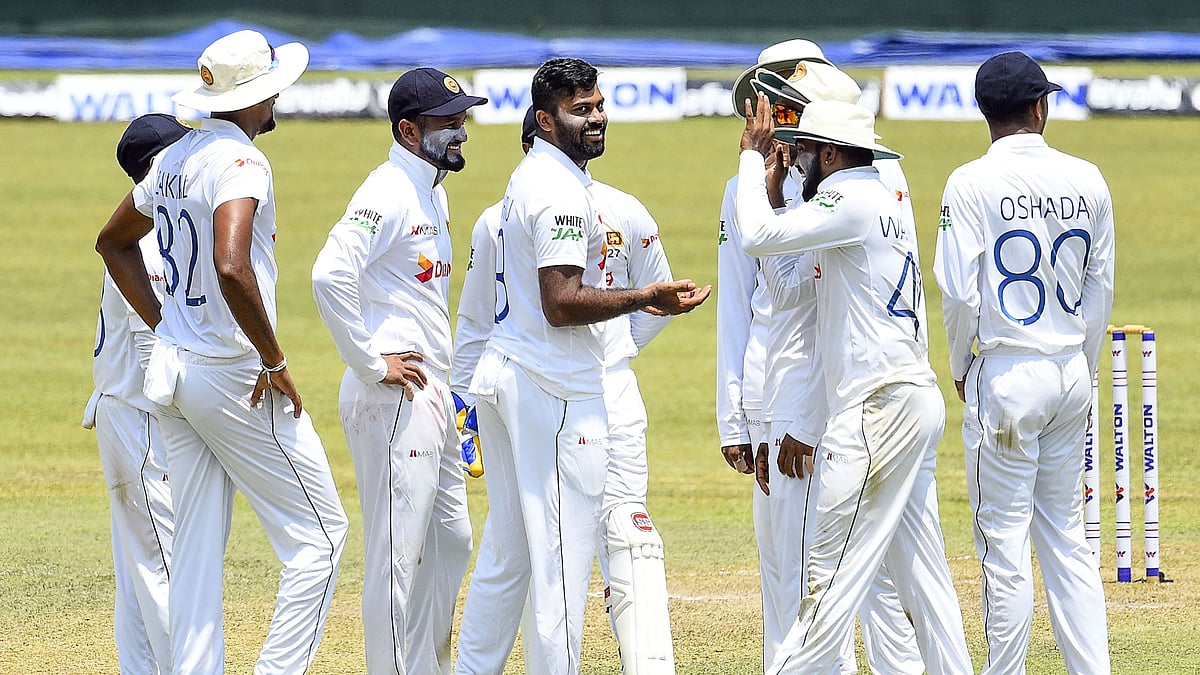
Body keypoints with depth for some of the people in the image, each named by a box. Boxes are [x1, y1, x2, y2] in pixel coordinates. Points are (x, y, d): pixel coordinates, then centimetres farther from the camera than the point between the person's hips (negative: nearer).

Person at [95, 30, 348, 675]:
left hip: (175, 369, 9)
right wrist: (275, 362, -21)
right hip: (236, 377, -9)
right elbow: (231, 269, -31)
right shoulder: (238, 162, -16)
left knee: (195, 549, 9)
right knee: (319, 533, -1)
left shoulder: (174, 160, 11)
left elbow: (113, 240, 27)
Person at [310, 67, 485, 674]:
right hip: (394, 396, -10)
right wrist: (370, 363, -22)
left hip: (432, 393, 10)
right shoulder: (389, 194, -15)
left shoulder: (432, 191, 17)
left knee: (450, 539, 16)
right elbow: (330, 275, -29)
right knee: (399, 550, -7)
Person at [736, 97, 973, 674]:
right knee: (918, 565, 10)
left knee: (835, 566, -11)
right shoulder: (886, 202, 19)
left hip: (879, 406, -10)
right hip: (913, 404, 10)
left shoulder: (853, 201, -11)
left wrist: (752, 155, -3)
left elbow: (758, 235, -15)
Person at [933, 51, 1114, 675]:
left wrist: (960, 367, 3)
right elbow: (1100, 289, 9)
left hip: (1006, 374, -5)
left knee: (1004, 541, 0)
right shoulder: (1086, 182, 3)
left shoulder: (973, 184, -10)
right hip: (1070, 372, 5)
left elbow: (960, 293, -13)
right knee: (1066, 536, 12)